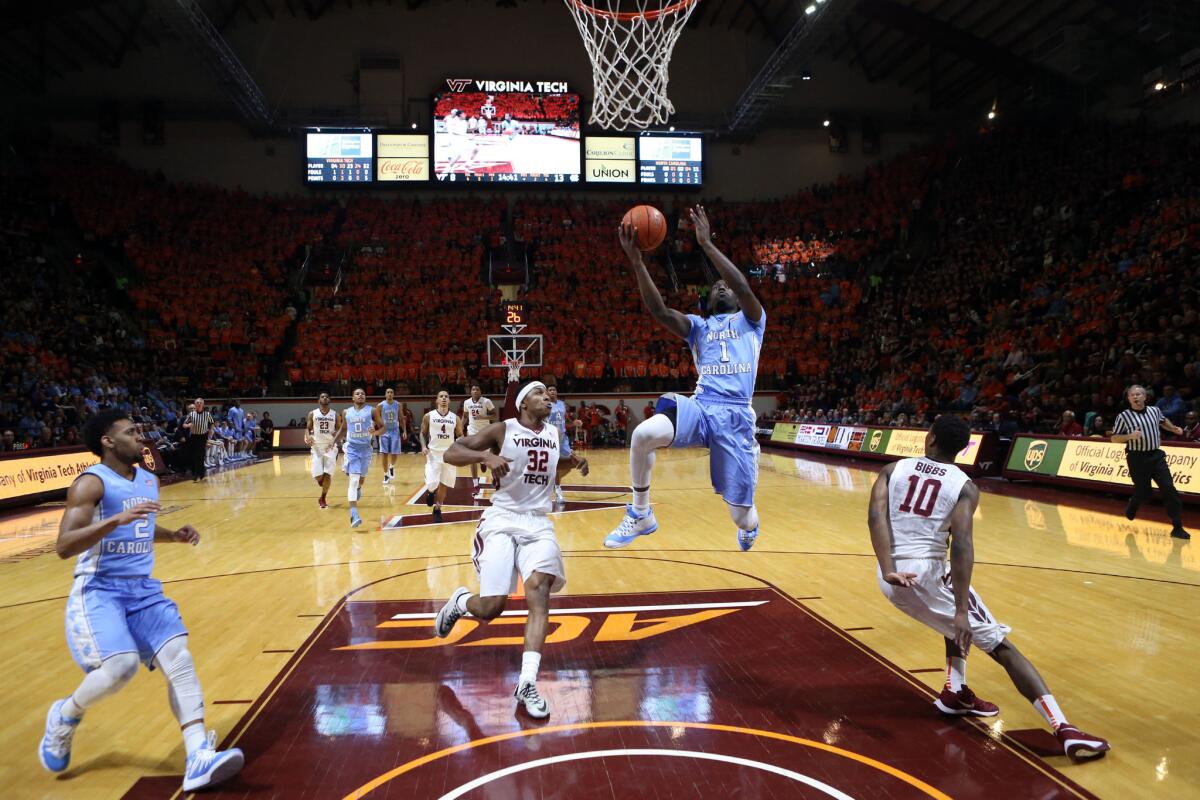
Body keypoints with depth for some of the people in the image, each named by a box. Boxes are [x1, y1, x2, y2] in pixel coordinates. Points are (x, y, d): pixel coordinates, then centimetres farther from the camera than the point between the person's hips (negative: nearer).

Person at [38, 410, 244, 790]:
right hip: (98, 591, -6)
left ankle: (199, 759, -16)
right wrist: (116, 519, -33)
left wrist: (175, 535, 11)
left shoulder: (149, 480, 12)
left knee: (179, 657, -11)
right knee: (122, 665, -25)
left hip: (143, 590, 7)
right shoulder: (91, 483, -11)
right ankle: (65, 715, 12)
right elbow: (63, 546, -22)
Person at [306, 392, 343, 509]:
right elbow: (308, 428, 7)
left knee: (328, 474, -5)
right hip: (317, 447, 0)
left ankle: (322, 498, 11)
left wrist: (336, 437, -16)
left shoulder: (335, 414, 5)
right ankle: (321, 481, 29)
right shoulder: (312, 414, 4)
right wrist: (308, 437, -15)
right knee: (317, 475, -10)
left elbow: (340, 430, 7)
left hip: (330, 447, 0)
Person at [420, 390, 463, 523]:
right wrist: (424, 446, -10)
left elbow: (460, 436, 10)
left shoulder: (455, 418, 3)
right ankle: (431, 492, 23)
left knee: (444, 485, 7)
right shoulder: (429, 416, -1)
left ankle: (437, 510, 24)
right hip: (433, 454, -2)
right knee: (431, 484, -14)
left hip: (449, 454, 2)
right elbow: (423, 433, 7)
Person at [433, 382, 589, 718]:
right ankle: (459, 601, 29)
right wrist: (485, 456, -29)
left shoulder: (555, 434, 11)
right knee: (490, 608, -9)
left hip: (538, 523, 4)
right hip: (502, 520, -3)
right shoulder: (503, 430, -5)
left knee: (540, 589, -22)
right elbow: (451, 453, -11)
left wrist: (573, 461, 9)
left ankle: (527, 684, -20)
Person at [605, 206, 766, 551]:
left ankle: (750, 525, 42)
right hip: (699, 406, 2)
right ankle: (641, 515, -9)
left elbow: (743, 287, -8)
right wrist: (637, 261, -9)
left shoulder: (751, 320, 15)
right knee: (643, 435, -31)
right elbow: (660, 311, 1)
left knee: (740, 517, -1)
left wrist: (707, 243, -11)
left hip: (735, 415, -2)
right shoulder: (698, 326, 20)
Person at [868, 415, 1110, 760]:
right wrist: (961, 610, -18)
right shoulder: (964, 486, -1)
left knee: (958, 624, 35)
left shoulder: (893, 469, 9)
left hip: (892, 577, 5)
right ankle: (1065, 731, -3)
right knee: (1002, 646, 4)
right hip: (927, 574, -5)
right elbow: (961, 545, -16)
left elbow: (876, 516, -9)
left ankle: (955, 695, 34)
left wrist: (887, 570, -16)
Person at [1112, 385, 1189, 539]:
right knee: (1143, 492, 2)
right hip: (1137, 458, -3)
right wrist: (1130, 436, -20)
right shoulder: (1123, 416, -6)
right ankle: (1130, 510, 36)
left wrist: (1174, 429, 14)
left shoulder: (1155, 410, 6)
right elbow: (1114, 438, -4)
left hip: (1156, 456, 3)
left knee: (1169, 488, -6)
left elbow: (1163, 421, 30)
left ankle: (1177, 527, -1)